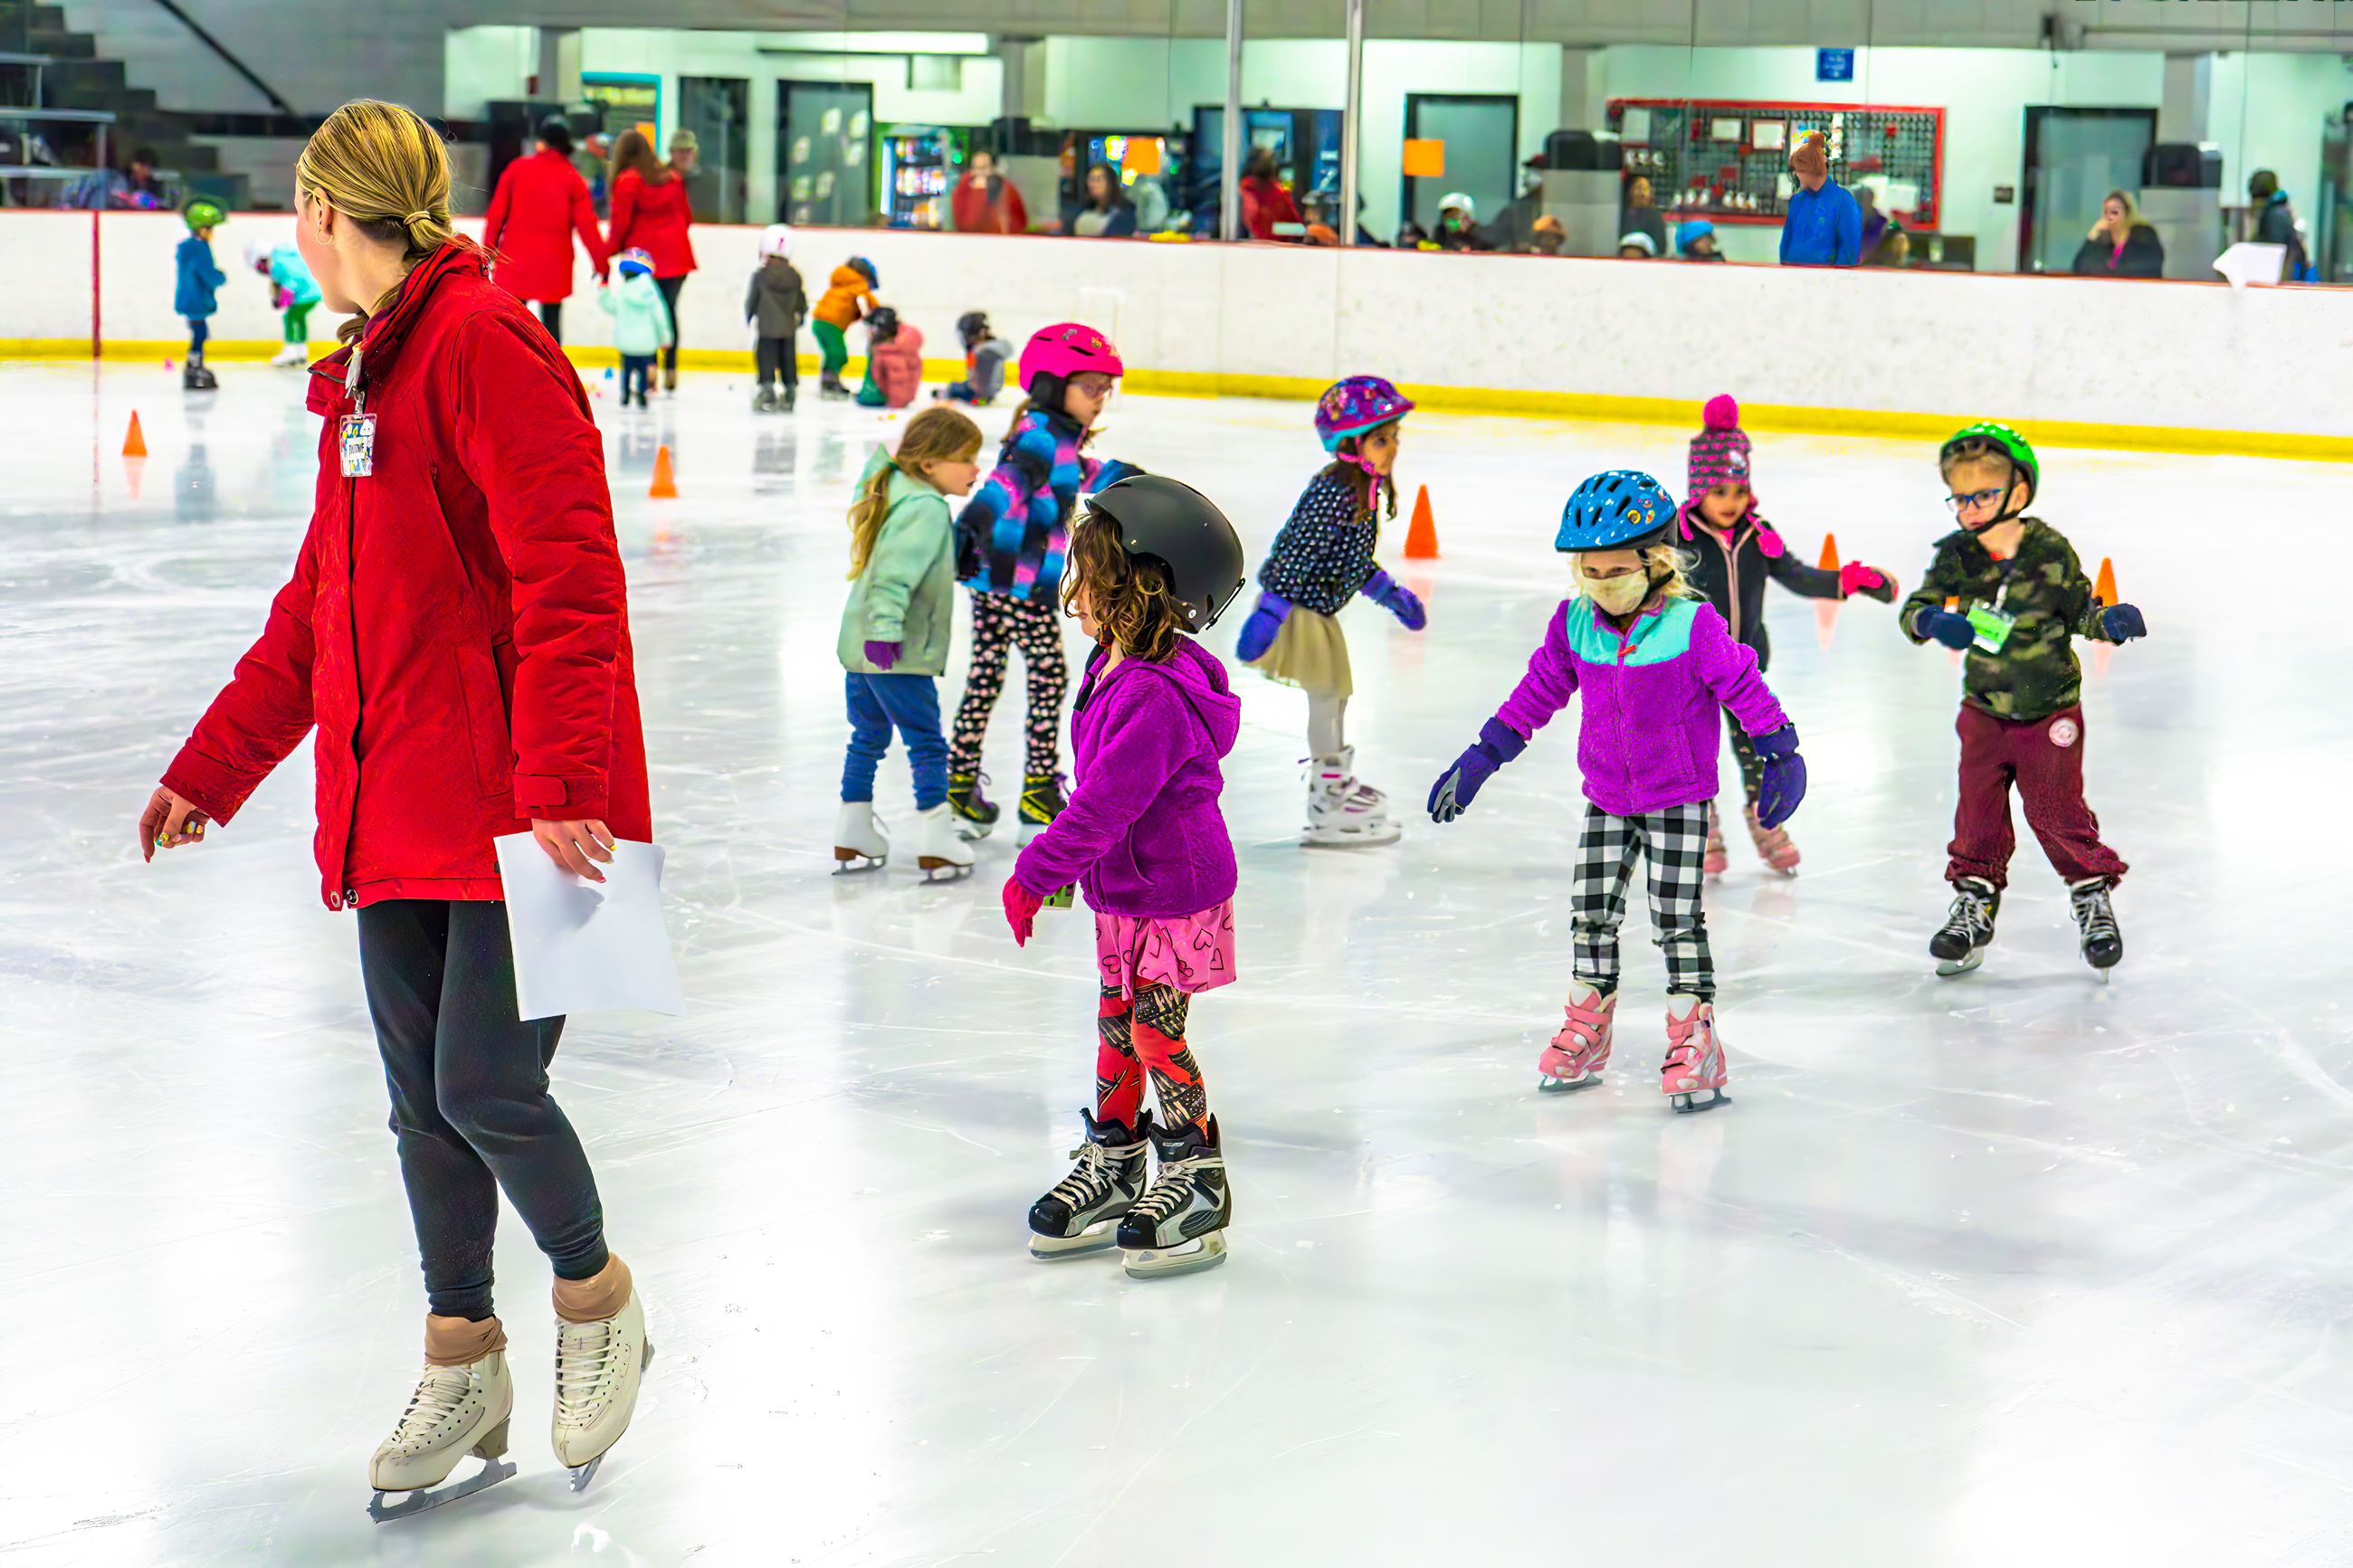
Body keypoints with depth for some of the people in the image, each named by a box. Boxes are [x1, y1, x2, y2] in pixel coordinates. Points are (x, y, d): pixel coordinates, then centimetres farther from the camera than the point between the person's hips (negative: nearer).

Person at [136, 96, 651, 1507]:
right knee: (424, 1099, 11)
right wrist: (211, 772, 23)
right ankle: (463, 1367, 25)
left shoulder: (488, 343, -13)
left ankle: (599, 1298, 19)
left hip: (521, 809, -8)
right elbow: (319, 610, 23)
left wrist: (559, 784, -27)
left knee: (486, 1085, -7)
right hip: (399, 808, 8)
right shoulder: (362, 375, 16)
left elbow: (567, 583, -20)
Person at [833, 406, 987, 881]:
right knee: (927, 743, -1)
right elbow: (896, 571, -28)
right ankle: (935, 844, 1)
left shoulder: (894, 494, 13)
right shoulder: (927, 509, -18)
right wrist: (887, 628, -32)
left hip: (860, 647, 10)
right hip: (901, 654, -10)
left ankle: (853, 836, 24)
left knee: (868, 739, 18)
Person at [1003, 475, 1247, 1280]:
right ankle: (1110, 1165, 28)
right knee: (1116, 1023, 16)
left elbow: (1105, 804, -29)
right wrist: (1066, 864, 22)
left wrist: (1037, 874, -23)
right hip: (1124, 888, 9)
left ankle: (1196, 1183, 9)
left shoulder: (1156, 698, -30)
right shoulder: (1117, 665, 3)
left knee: (1155, 1031, -2)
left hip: (1174, 893, -9)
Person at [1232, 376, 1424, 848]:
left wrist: (1391, 594, 26)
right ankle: (1328, 810, 9)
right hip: (1297, 609, -10)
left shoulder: (1365, 489, 5)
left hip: (1319, 611, 10)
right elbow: (1295, 556, -29)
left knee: (1336, 693, 22)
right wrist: (1268, 615, -32)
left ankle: (1336, 779, 40)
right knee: (1325, 697, -1)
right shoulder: (1333, 494, -26)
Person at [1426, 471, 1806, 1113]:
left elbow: (1743, 685, -9)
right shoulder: (1574, 624, -7)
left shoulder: (1692, 626, -20)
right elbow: (1541, 687, 6)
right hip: (1606, 796, 5)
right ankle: (1585, 1033, 23)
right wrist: (1482, 757, 8)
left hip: (1678, 797, -5)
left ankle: (1693, 1039, 3)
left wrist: (1780, 753, -5)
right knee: (1591, 912, 8)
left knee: (1677, 917, -6)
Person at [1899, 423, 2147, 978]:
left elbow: (2078, 611, 0)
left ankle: (2092, 897, 20)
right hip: (1984, 708, 3)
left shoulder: (2051, 551, -12)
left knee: (2057, 811, 1)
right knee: (1978, 811, 8)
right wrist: (1932, 621, -32)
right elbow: (1914, 610, -10)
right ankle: (1974, 902, 24)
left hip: (2050, 711, -3)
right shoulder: (1956, 555, -6)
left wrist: (2111, 622, -20)